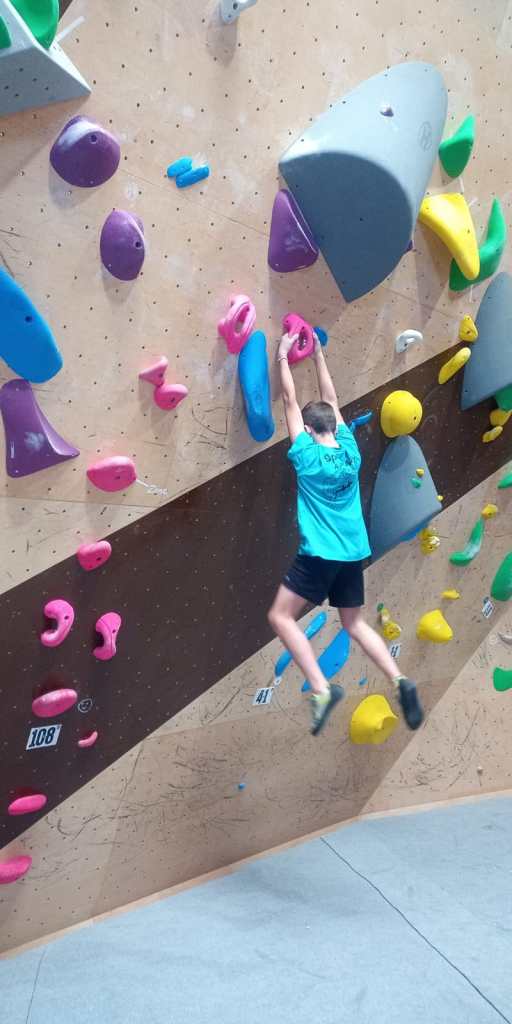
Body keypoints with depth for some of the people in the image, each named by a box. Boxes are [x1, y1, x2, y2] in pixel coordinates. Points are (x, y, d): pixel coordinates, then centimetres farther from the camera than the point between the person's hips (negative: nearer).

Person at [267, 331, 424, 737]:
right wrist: (318, 354, 20)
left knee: (281, 616, 1)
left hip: (319, 554, -6)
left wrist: (283, 356, 5)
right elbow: (331, 401, 13)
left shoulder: (307, 456, -10)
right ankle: (400, 681, 5)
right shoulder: (350, 450, 3)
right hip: (354, 553, 7)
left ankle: (321, 688, -11)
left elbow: (291, 401, -4)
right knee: (355, 623, 19)